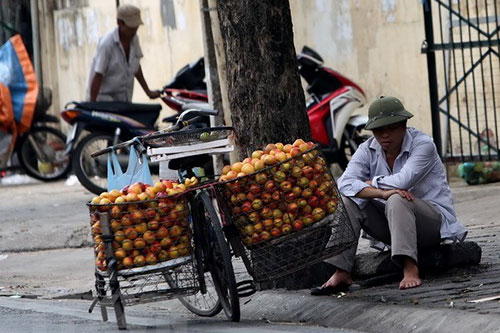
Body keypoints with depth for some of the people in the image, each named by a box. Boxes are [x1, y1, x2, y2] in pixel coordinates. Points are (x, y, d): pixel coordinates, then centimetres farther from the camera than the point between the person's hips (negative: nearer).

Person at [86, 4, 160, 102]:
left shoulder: (134, 39, 2)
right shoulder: (106, 43, -19)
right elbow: (98, 76, -19)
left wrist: (148, 92, 21)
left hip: (124, 99, 7)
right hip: (104, 98, -7)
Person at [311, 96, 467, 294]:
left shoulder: (423, 145, -12)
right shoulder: (368, 150, 1)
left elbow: (402, 181, -27)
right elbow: (345, 183, -17)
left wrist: (369, 183, -11)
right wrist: (381, 192, -32)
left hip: (434, 221, -5)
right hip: (391, 228, 5)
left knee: (396, 200, -34)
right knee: (347, 201, -14)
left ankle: (410, 268, -47)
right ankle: (341, 273, -23)